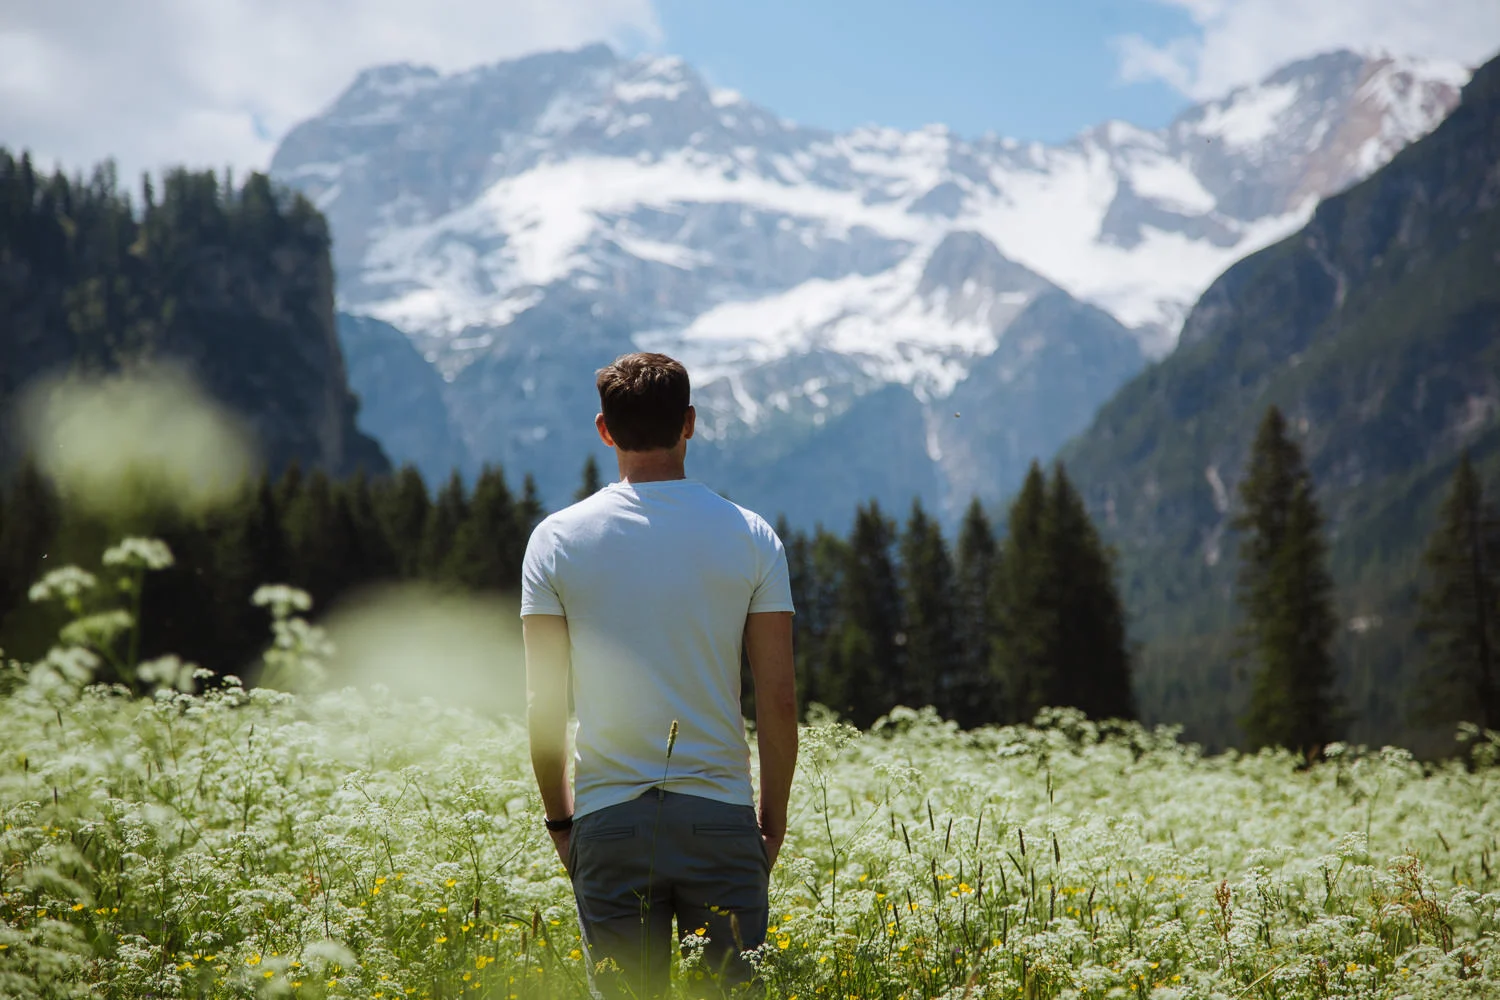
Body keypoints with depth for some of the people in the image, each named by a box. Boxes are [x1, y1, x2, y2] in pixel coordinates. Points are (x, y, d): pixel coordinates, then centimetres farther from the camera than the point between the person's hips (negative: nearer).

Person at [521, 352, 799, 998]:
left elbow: (543, 703, -1)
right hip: (722, 820, 0)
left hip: (609, 820, 0)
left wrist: (559, 818, 11)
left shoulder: (557, 539, 0)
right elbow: (778, 701, -1)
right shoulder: (749, 536, 0)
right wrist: (774, 821, 10)